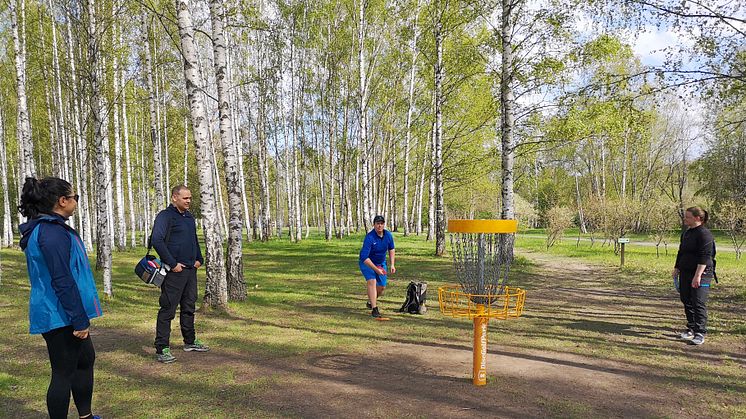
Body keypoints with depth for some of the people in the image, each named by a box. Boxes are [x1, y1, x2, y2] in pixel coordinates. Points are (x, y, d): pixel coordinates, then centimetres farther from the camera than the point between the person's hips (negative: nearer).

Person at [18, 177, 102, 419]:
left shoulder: (43, 228, 12)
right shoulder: (53, 232, -21)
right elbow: (63, 281, -24)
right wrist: (79, 320, -20)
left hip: (60, 315, 11)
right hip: (61, 317, -11)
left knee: (86, 359, 21)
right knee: (64, 372, 1)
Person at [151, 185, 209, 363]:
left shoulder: (189, 217, 16)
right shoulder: (165, 216, -11)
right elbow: (156, 240, -21)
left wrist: (199, 259, 13)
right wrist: (172, 264, -20)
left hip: (191, 269, 8)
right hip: (174, 271, -8)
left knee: (189, 307, 17)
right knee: (167, 309, -4)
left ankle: (190, 341, 29)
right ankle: (162, 348, 3)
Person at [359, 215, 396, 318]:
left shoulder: (388, 235, -12)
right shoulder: (369, 237, -30)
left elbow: (391, 249, 8)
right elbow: (364, 257, -33)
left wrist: (392, 265, 1)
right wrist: (376, 269, -36)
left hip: (381, 263, 6)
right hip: (367, 263, -5)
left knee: (382, 287, 6)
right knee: (372, 281, -26)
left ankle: (370, 302, 35)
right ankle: (374, 309, -24)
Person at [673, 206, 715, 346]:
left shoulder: (704, 234, -14)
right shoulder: (686, 233, 13)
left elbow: (705, 257, -19)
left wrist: (698, 275, -23)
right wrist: (676, 268, 20)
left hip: (701, 274, -9)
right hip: (685, 273, 9)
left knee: (699, 303, -7)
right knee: (687, 301, 13)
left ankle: (700, 333, -1)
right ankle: (691, 329, 25)